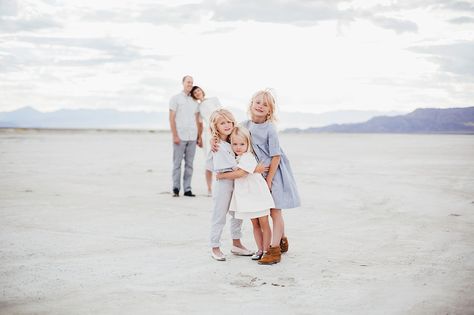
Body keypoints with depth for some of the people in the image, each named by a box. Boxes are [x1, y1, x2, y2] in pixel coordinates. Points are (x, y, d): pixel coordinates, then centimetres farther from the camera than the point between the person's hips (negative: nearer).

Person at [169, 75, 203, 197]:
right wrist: (175, 135, -11)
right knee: (177, 164, -2)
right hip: (180, 137, -4)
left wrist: (199, 137, 8)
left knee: (189, 164, 3)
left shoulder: (194, 101, 17)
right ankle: (176, 188, 2)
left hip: (192, 138, 4)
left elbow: (197, 121, 16)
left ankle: (187, 189, 5)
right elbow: (172, 118, -3)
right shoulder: (176, 98, 4)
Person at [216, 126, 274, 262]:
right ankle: (260, 250, 16)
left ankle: (266, 250, 6)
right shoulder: (236, 157, 8)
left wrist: (222, 175, -18)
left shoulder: (248, 157, -18)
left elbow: (240, 173, -27)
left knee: (264, 224, 1)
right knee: (255, 225, 11)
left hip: (258, 195, -8)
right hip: (247, 197, 8)